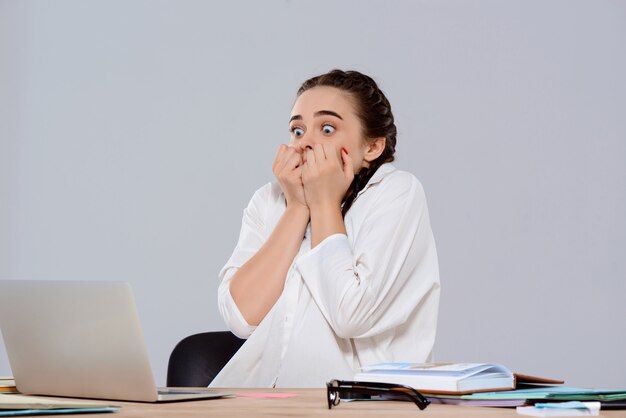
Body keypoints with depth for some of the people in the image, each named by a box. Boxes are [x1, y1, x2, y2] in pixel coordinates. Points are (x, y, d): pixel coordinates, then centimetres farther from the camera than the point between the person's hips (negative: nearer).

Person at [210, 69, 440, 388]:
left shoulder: (396, 193, -3)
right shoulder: (270, 200, 11)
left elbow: (350, 316, -15)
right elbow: (241, 316, -5)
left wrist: (325, 204, -7)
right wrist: (298, 207, -4)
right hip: (261, 384, 4)